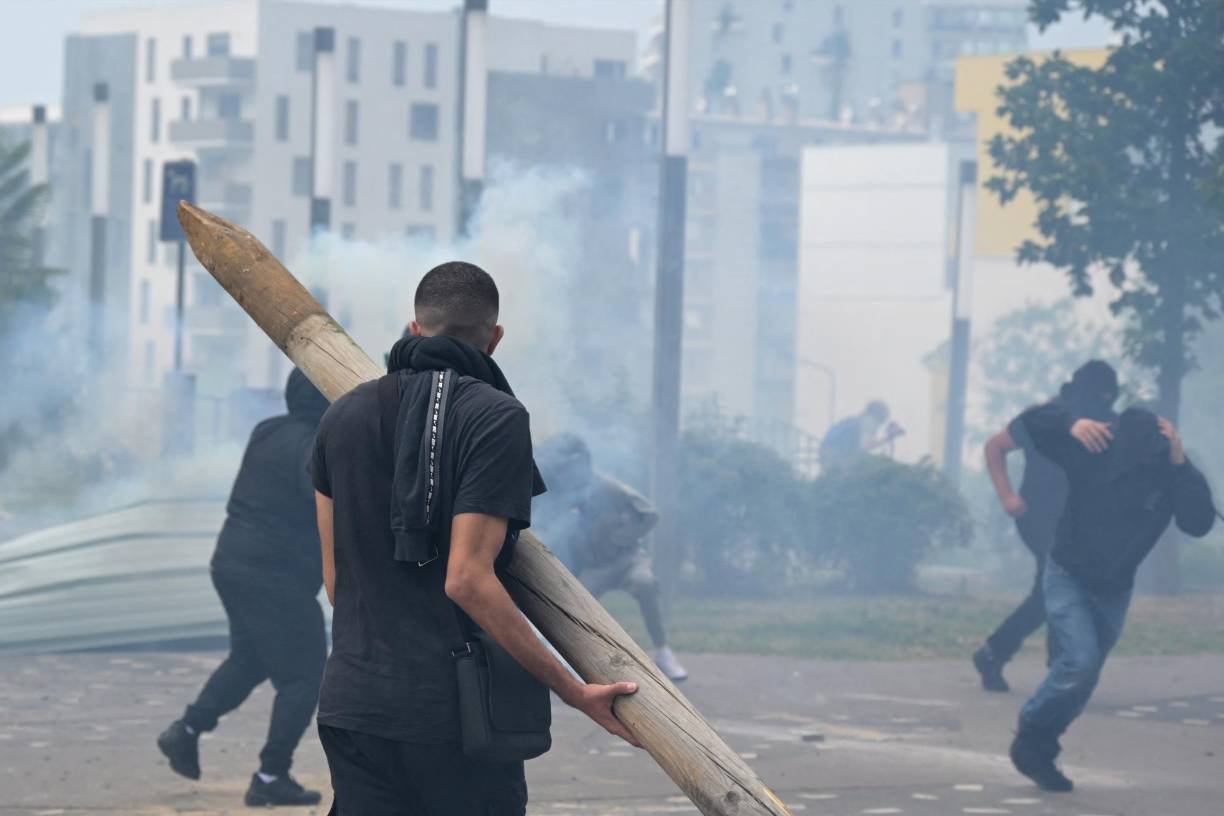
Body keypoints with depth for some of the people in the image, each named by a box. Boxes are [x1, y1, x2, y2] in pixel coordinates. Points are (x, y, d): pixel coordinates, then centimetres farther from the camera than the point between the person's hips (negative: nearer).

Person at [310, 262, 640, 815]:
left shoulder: (344, 416, 9)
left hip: (349, 703, 5)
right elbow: (467, 580, -18)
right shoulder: (495, 417, -10)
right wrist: (576, 693, -14)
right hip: (450, 712, -5)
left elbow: (334, 572, 13)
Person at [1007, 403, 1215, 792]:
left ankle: (1037, 749, 29)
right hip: (1068, 578, -4)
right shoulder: (1093, 452, -24)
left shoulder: (1172, 474, -19)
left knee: (1081, 679, 11)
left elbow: (1199, 523, -34)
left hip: (1113, 591, 4)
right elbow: (1030, 421, -19)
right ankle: (1032, 737, 1)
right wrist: (1070, 424, -36)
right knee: (1080, 663, -20)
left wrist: (1180, 466, -39)